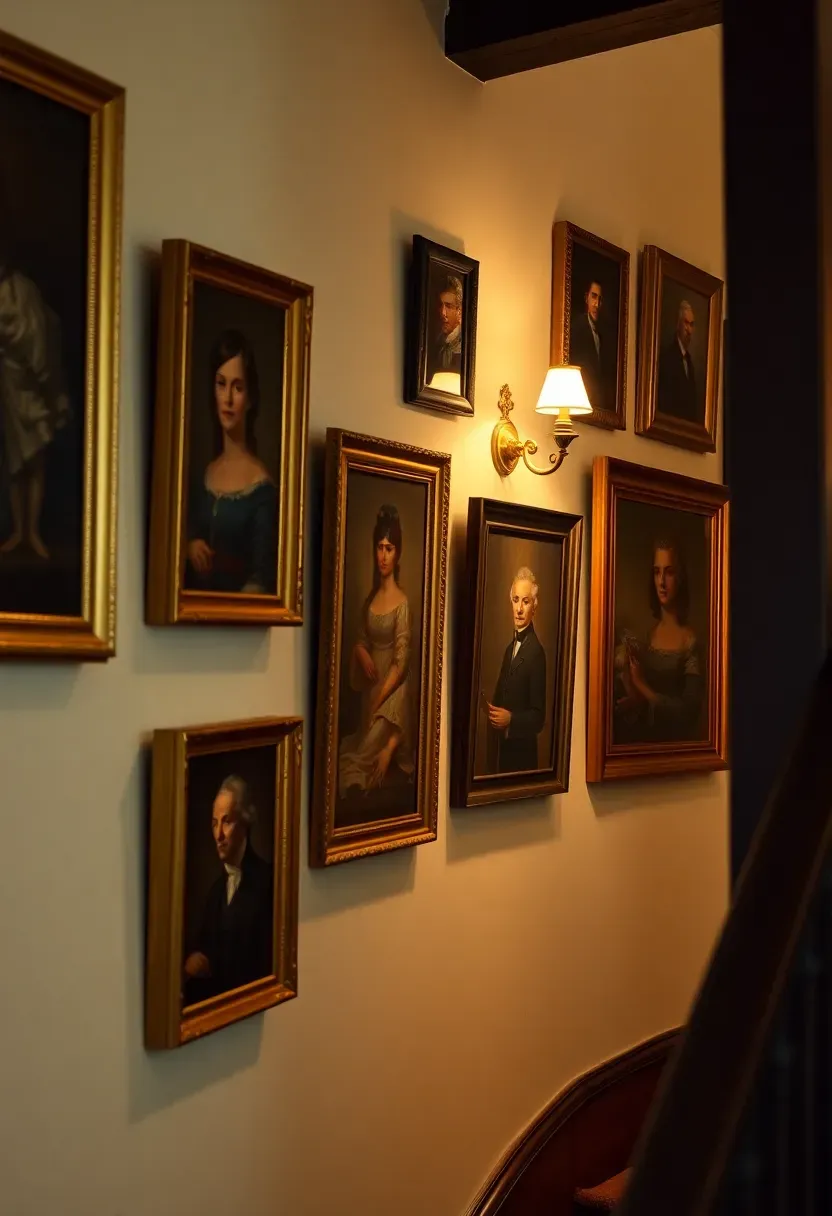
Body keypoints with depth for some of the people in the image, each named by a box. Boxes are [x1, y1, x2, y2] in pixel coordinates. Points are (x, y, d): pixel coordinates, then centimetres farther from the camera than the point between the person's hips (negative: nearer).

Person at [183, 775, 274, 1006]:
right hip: (213, 996, 5)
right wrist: (195, 961, -1)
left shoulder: (267, 880, -10)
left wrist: (211, 966, -13)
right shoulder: (216, 887, 15)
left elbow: (267, 963, -12)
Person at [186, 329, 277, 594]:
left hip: (239, 604, -5)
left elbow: (263, 575, -11)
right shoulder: (202, 478, 12)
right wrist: (190, 546, 2)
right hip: (198, 601, 5)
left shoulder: (262, 487, -5)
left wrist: (237, 606, -29)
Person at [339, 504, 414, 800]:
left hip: (392, 694, -7)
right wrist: (362, 654, -5)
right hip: (371, 689, 7)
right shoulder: (371, 598, 10)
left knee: (352, 766, -15)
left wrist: (378, 700, -18)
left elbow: (401, 662, -17)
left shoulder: (401, 602, -14)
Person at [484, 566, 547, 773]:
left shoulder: (537, 652, -16)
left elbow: (538, 717, -16)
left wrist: (511, 719, -26)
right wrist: (492, 711, -1)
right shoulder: (509, 648, 11)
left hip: (523, 753, -8)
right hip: (503, 749, 8)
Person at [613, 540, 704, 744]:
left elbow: (690, 711, -10)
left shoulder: (690, 640, -6)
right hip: (640, 738, 4)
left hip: (671, 742, -4)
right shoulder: (648, 633, 9)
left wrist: (643, 689, -11)